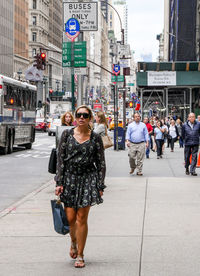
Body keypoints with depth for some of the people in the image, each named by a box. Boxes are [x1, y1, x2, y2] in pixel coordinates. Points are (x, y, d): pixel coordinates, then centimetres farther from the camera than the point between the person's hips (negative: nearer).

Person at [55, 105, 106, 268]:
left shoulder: (95, 138, 0)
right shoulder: (67, 134, 2)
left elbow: (101, 163, 4)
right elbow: (60, 159, 2)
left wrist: (100, 186, -2)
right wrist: (59, 183, -4)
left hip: (88, 179, -1)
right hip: (69, 178, 1)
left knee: (82, 218, -1)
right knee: (70, 218, 2)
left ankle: (80, 255, 10)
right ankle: (73, 242, 34)